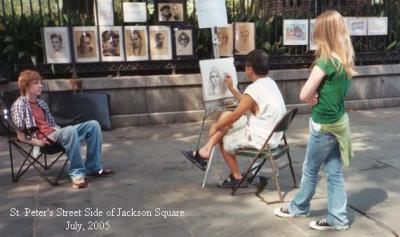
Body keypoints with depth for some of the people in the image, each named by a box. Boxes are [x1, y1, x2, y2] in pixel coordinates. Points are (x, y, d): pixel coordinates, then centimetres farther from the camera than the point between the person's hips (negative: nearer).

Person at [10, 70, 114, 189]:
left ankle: (93, 168, -6)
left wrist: (61, 131, 6)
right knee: (71, 131, -39)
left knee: (93, 125, -6)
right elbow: (21, 135, -7)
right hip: (45, 139, -8)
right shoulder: (19, 104, -2)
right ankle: (77, 174, -33)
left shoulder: (41, 103, 23)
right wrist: (38, 142, -19)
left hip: (55, 132, 8)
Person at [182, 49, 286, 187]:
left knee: (224, 139, 13)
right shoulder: (270, 83, 6)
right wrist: (231, 88, 23)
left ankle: (236, 176, 29)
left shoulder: (254, 89, -22)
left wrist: (215, 126, 0)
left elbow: (235, 116, -15)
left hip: (261, 139, -9)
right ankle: (206, 151, 12)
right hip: (271, 134, 9)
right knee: (225, 115, 11)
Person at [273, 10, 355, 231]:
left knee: (310, 170, 13)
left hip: (324, 125, -7)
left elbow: (304, 95, -20)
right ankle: (338, 218, 21)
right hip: (339, 121, 7)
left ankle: (298, 207, 33)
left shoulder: (326, 62, -22)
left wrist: (313, 99, 0)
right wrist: (318, 97, -2)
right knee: (335, 172, 13)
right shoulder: (346, 59, 3)